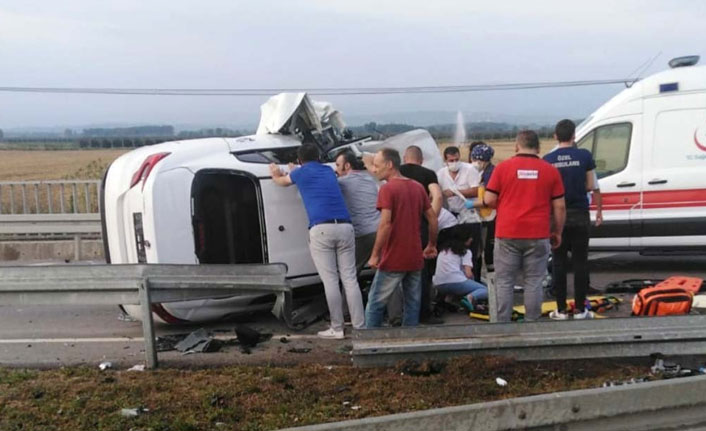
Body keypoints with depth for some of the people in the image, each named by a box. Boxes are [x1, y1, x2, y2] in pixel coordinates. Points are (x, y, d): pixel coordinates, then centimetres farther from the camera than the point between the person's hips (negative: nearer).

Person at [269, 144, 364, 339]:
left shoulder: (301, 173, 12)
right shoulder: (328, 171, 24)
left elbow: (281, 181, 35)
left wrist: (275, 174, 57)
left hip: (321, 229, -4)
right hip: (345, 226, 4)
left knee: (330, 281, 0)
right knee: (350, 279, 4)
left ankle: (337, 329, 4)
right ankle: (360, 327, 3)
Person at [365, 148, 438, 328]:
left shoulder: (387, 189, -12)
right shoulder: (417, 187, 9)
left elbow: (385, 224, -20)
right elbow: (432, 218, 10)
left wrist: (375, 255, -14)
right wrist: (432, 245, 21)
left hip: (393, 259, -6)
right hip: (415, 258, 6)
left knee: (375, 303, 4)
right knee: (413, 303, 12)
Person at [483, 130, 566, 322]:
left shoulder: (503, 167, 0)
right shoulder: (550, 170, 3)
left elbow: (489, 200, -1)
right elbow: (559, 206, 3)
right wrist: (557, 232, 15)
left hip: (507, 234, -1)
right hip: (538, 235, 1)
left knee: (504, 282, 7)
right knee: (534, 282, 7)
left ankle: (503, 324, 10)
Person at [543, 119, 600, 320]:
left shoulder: (548, 159, -4)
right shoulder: (584, 156, -4)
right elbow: (591, 186, 0)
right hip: (579, 215, 0)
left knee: (558, 262, 7)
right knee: (580, 262, 6)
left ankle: (561, 310, 9)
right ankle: (580, 309, 9)